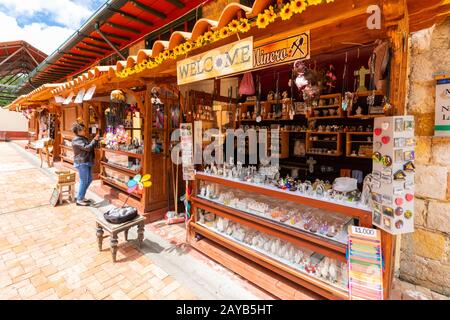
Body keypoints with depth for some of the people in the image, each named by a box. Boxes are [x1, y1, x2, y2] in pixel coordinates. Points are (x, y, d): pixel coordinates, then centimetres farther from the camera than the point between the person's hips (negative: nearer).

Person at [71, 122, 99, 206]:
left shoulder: (84, 138, 16)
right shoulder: (76, 140, -14)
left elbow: (91, 146, 22)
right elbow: (87, 148, -24)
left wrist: (96, 140, 9)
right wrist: (95, 140, -17)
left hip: (87, 162, 10)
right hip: (81, 163, -10)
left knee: (89, 180, 15)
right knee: (84, 181, -4)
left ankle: (82, 196, 28)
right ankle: (79, 200, 8)